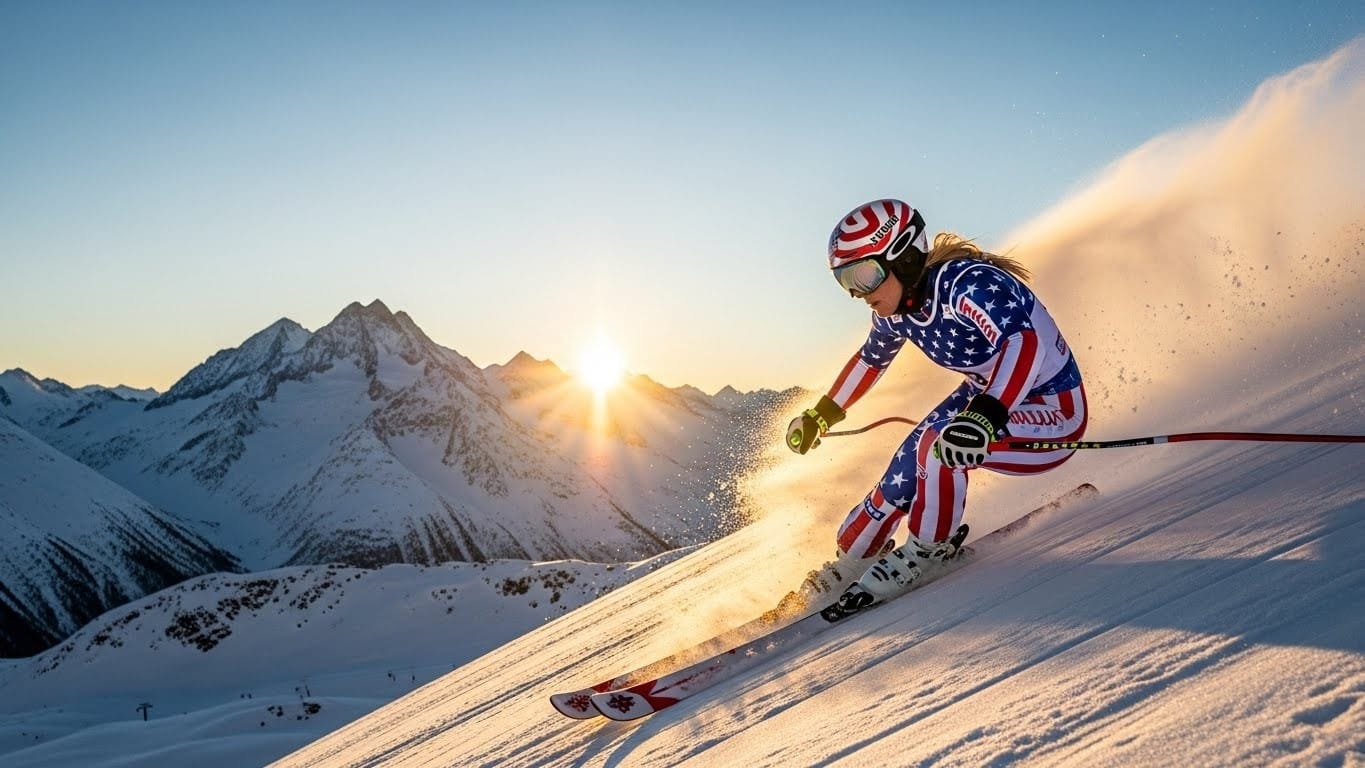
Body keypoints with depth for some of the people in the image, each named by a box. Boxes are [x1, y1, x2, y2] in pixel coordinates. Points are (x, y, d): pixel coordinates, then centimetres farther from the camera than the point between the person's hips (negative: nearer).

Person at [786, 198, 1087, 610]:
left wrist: (985, 417, -59)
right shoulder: (894, 312, -6)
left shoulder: (967, 284, -30)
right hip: (986, 395, 8)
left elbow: (1025, 342, -46)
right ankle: (854, 552, 24)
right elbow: (871, 359, 15)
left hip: (1053, 411, -8)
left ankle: (917, 556, -5)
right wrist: (821, 414, 22)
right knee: (905, 473, -2)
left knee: (942, 447, -29)